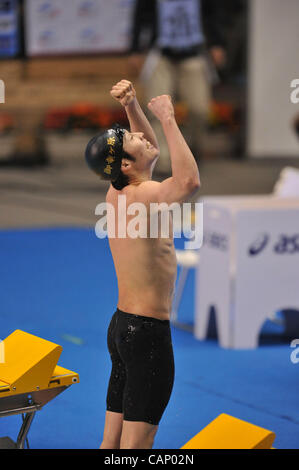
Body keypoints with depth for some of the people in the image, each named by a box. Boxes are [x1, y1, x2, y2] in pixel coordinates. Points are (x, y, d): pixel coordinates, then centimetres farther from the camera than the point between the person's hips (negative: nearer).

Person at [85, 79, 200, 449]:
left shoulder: (117, 193, 7)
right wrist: (168, 119, -27)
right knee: (136, 443, -7)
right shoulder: (141, 197, -19)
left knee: (111, 441, 13)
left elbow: (149, 144, 24)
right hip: (148, 333, -10)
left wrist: (131, 105, 10)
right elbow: (189, 180, -38)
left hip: (121, 326, 10)